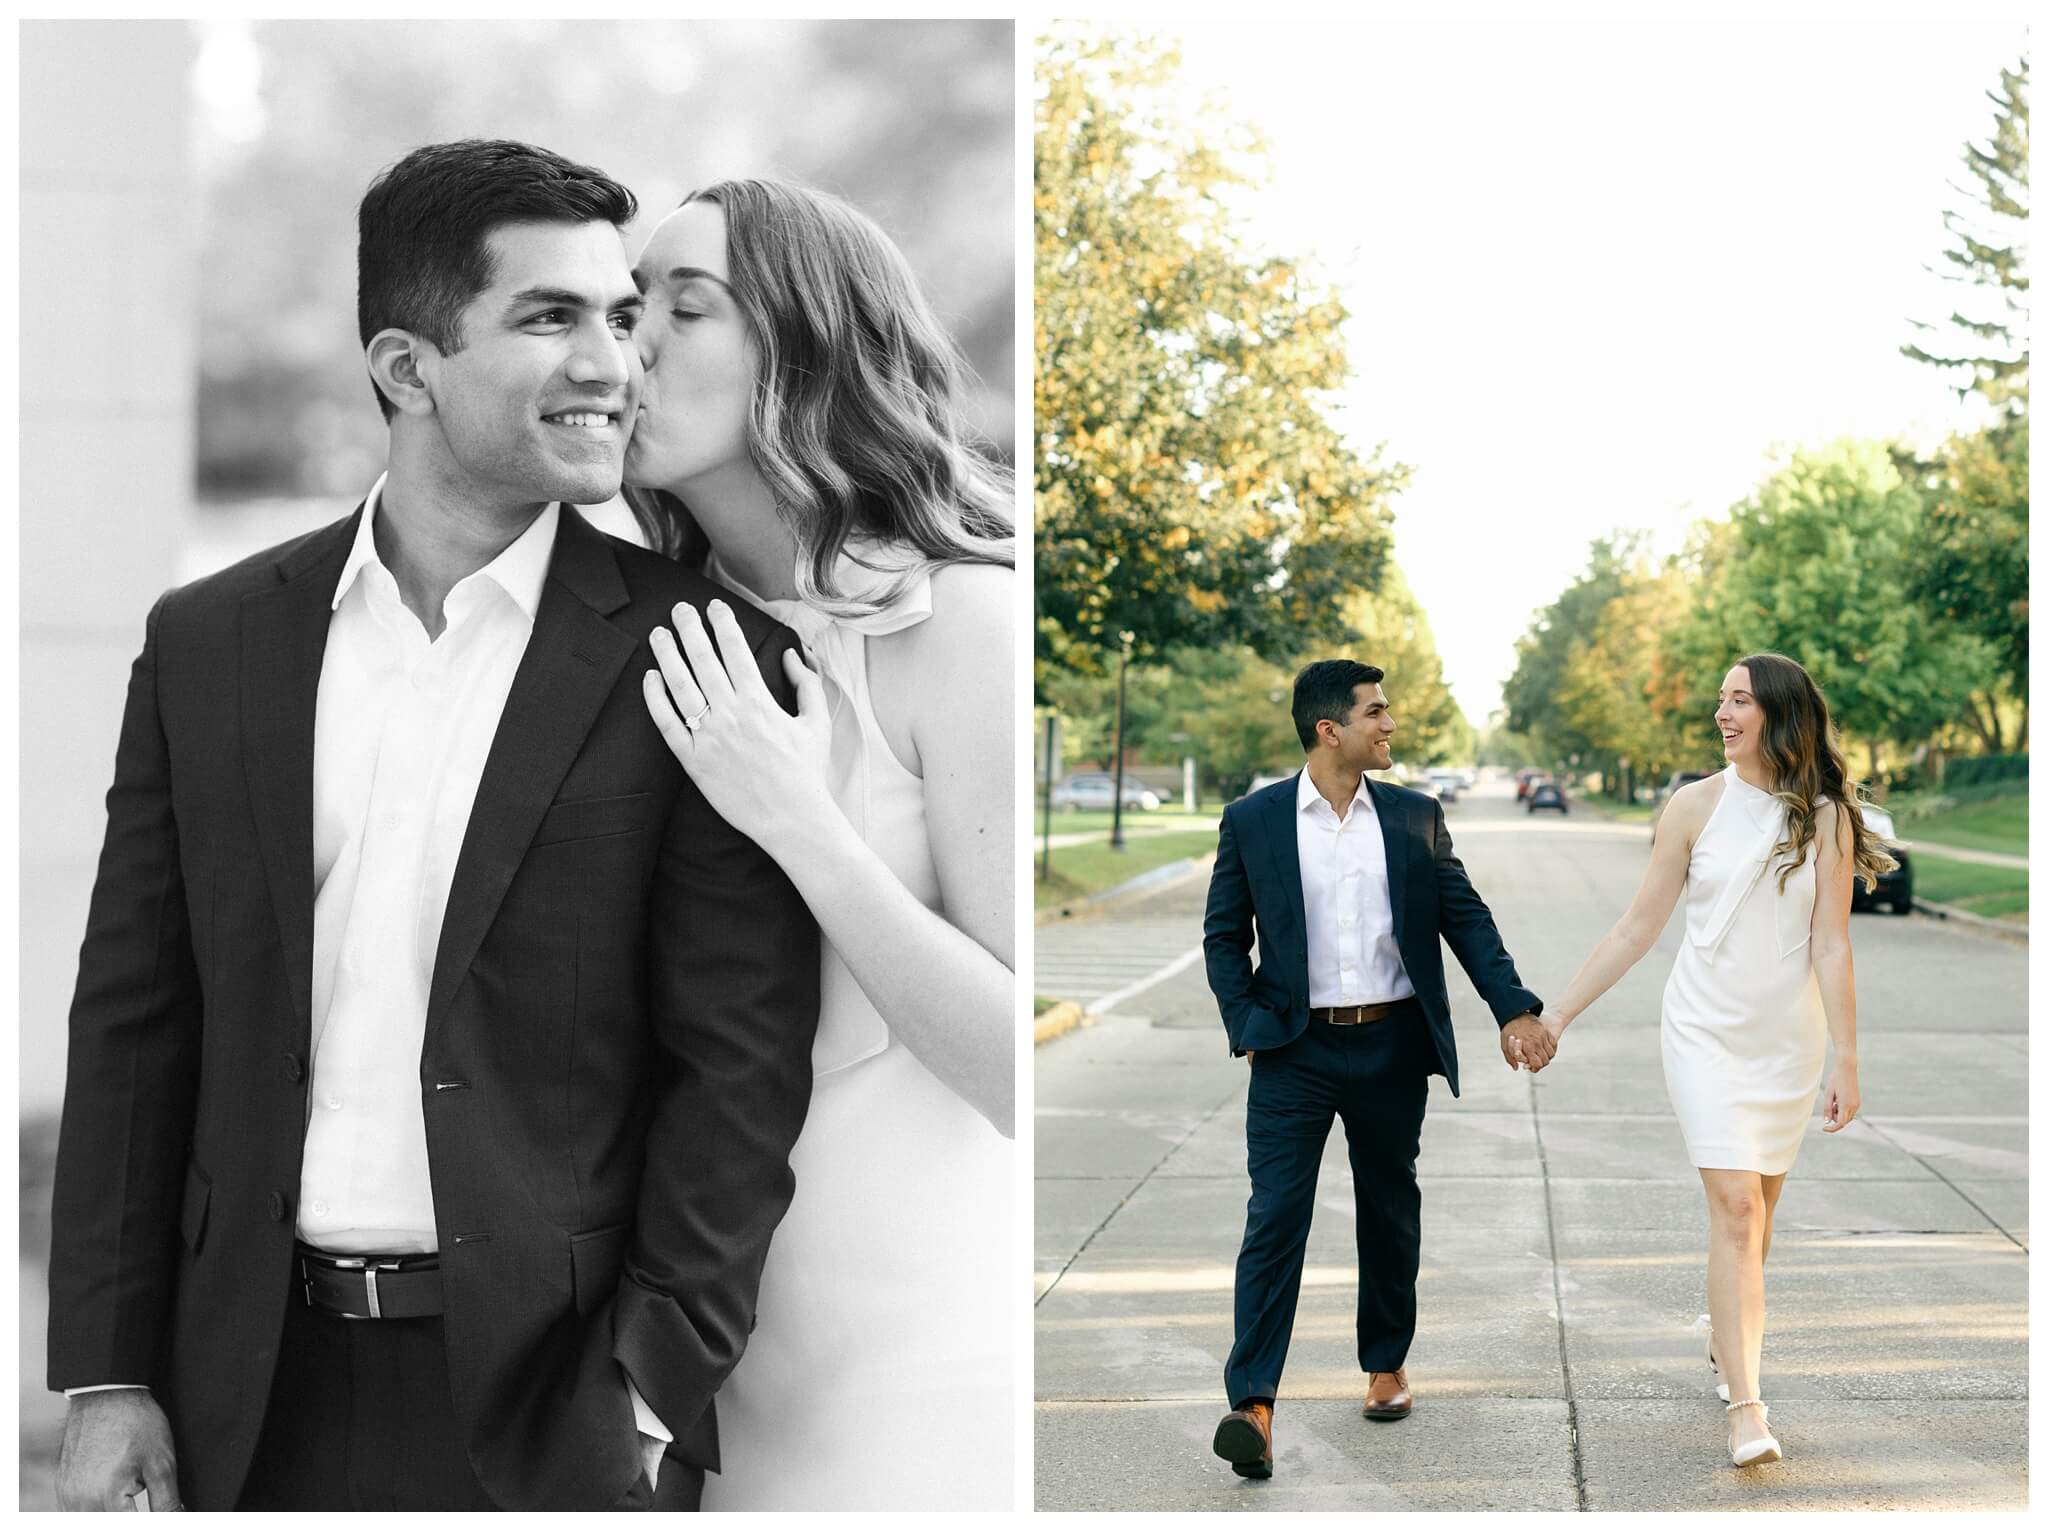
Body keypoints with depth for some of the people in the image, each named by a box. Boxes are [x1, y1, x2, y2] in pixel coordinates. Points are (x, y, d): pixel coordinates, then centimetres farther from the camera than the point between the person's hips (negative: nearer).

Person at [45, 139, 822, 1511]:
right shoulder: (209, 641, 4)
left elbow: (740, 1067, -6)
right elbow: (134, 1025, 6)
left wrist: (655, 1394, -11)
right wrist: (106, 1376, 2)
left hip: (544, 1399, -2)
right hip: (258, 1389, 3)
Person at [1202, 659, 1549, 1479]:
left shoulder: (1416, 817, 5)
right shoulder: (1252, 821, -1)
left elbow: (1466, 919, 7)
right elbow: (1224, 937, 3)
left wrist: (1515, 1009, -3)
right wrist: (1246, 1028, -8)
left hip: (1393, 1048, 3)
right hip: (1296, 1051, -3)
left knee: (1390, 1212, 14)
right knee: (1275, 1217, -10)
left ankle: (1386, 1366, 32)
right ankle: (1253, 1407, -15)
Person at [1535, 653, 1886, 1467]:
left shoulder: (1825, 817, -2)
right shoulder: (1696, 805, -2)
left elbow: (1830, 946, -3)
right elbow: (1638, 925, 1)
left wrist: (1845, 1058, -7)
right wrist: (1559, 1013, -1)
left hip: (1788, 1035, 1)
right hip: (1706, 1029, -1)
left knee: (1756, 1207, 11)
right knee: (1734, 1205, -12)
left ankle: (1727, 1334, 37)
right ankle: (1746, 1406, -16)